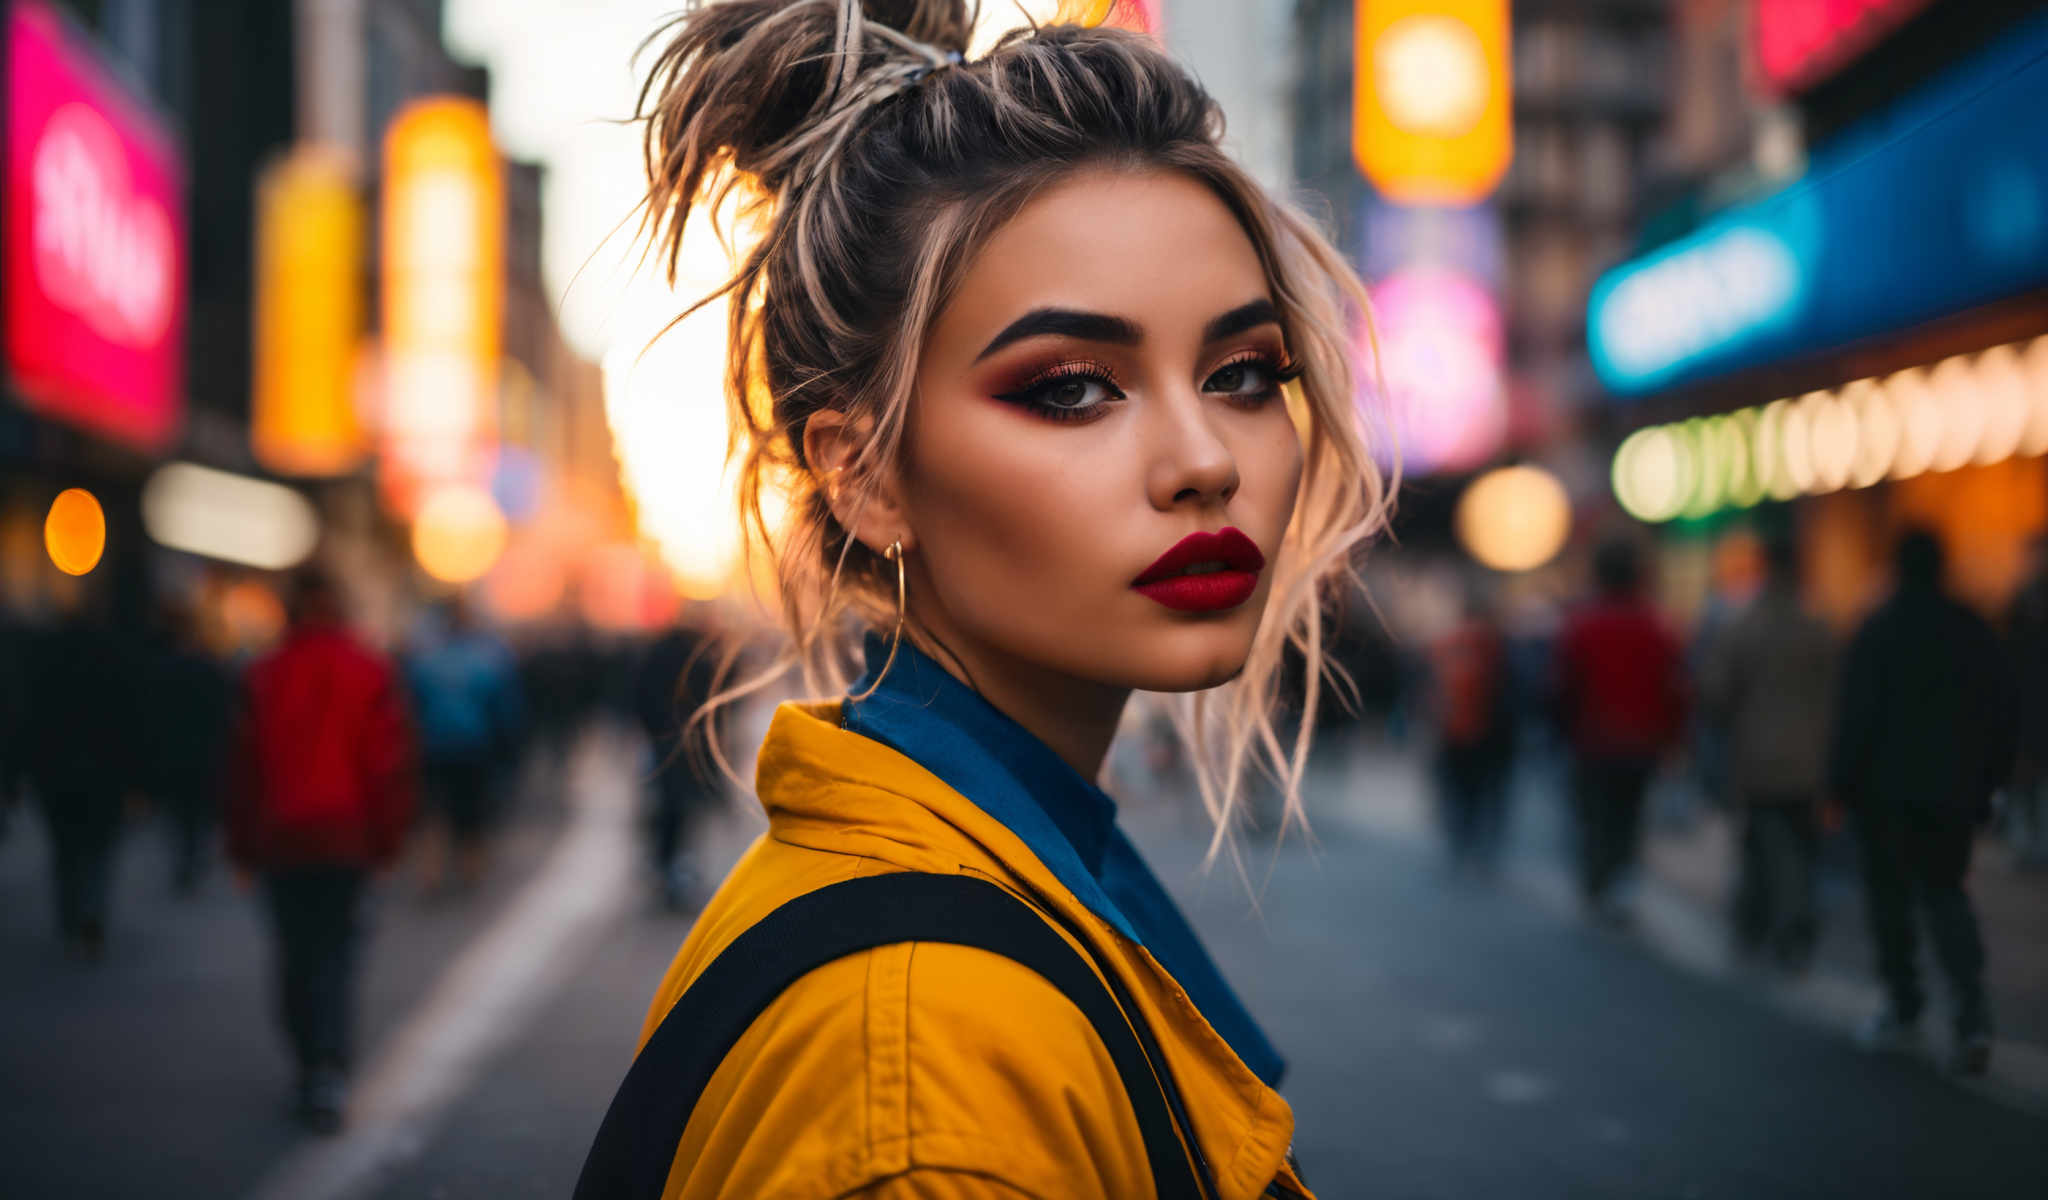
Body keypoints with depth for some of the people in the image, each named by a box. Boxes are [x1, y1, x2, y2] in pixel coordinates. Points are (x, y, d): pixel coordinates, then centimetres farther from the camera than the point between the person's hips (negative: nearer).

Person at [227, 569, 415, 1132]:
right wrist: (387, 837, 3)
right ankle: (329, 1071, -18)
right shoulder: (371, 673, -3)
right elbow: (391, 761, -4)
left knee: (296, 955, 12)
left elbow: (245, 764, 4)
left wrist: (243, 845, 11)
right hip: (346, 838, -1)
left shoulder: (262, 676, 2)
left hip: (280, 838, 1)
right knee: (335, 954, 0)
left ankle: (311, 1068, 16)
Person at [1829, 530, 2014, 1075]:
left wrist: (1843, 780, -5)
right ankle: (1972, 1015, -5)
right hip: (1954, 790, 4)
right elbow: (2004, 713, 6)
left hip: (1888, 790, -4)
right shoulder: (1974, 631, 3)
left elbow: (1857, 714, -13)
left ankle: (1903, 1012, 13)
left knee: (1891, 897, 8)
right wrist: (1988, 781, 13)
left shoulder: (1878, 631, -10)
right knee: (1945, 892, 12)